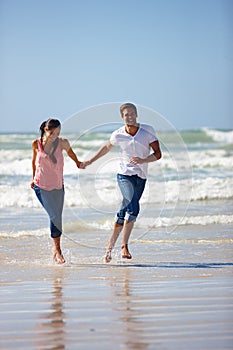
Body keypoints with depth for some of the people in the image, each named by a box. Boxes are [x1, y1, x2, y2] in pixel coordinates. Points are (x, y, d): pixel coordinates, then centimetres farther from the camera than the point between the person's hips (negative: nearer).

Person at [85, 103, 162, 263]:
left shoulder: (148, 131, -5)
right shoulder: (118, 134, -4)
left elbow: (158, 154, -6)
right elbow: (107, 147, 17)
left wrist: (143, 160, -23)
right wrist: (90, 161, 23)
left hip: (141, 177, 2)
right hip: (125, 175, -2)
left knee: (123, 213, 8)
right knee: (133, 208, -23)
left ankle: (110, 245, 20)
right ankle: (125, 246, -16)